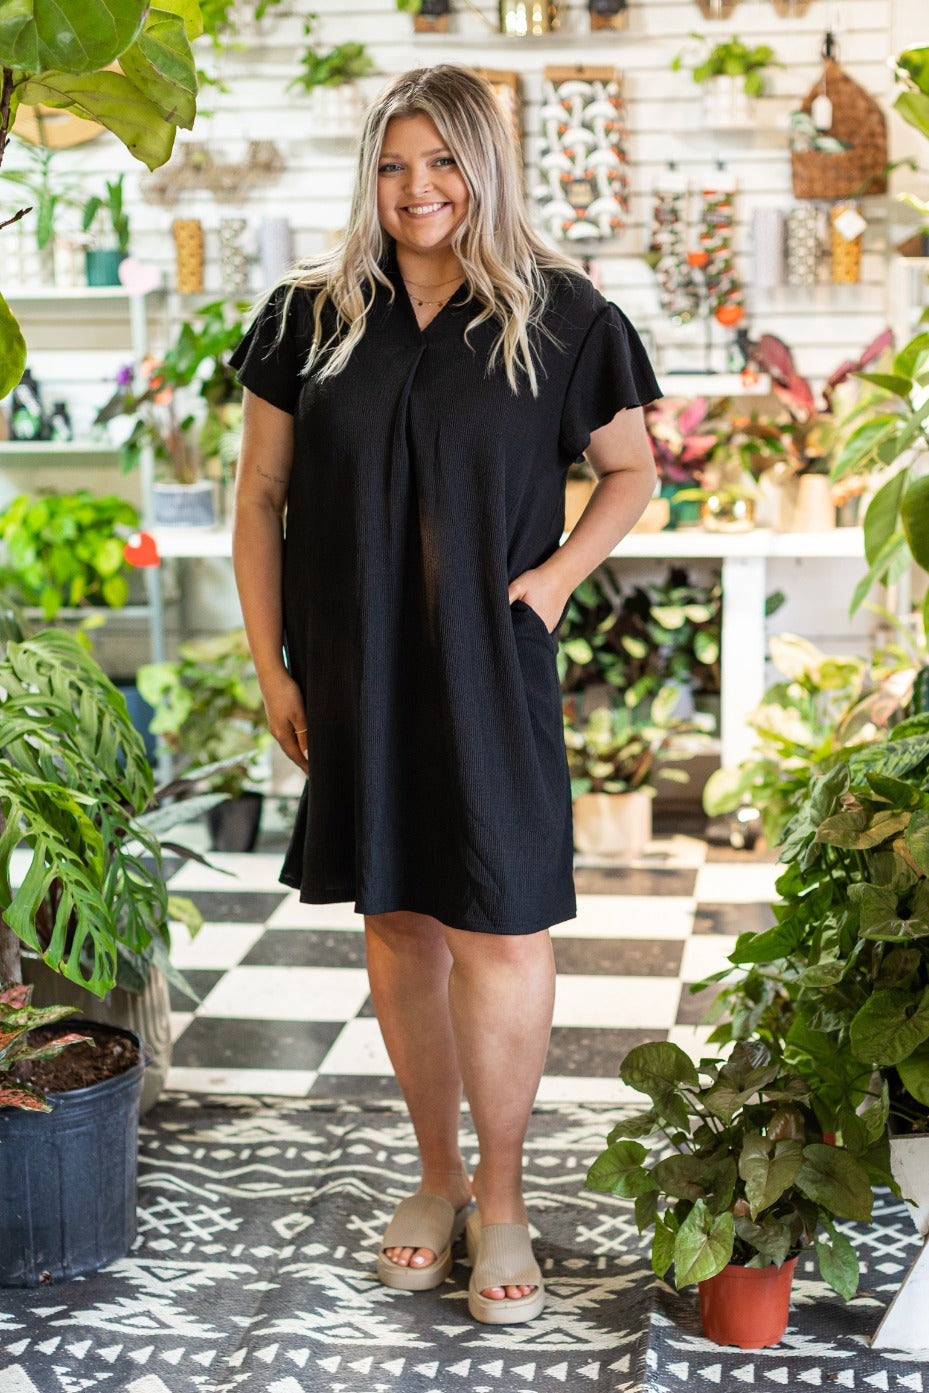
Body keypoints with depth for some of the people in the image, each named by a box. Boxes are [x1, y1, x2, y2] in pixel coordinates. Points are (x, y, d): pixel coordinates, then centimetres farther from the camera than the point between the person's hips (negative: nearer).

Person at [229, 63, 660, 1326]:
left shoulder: (560, 319, -1)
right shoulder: (312, 318, 4)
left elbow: (632, 471, 11)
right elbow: (262, 498, 8)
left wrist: (558, 572, -6)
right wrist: (271, 667, 3)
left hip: (488, 670, -2)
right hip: (354, 671, 2)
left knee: (500, 928, -3)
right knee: (396, 921, 11)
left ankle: (501, 1196, 18)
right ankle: (438, 1176, 29)